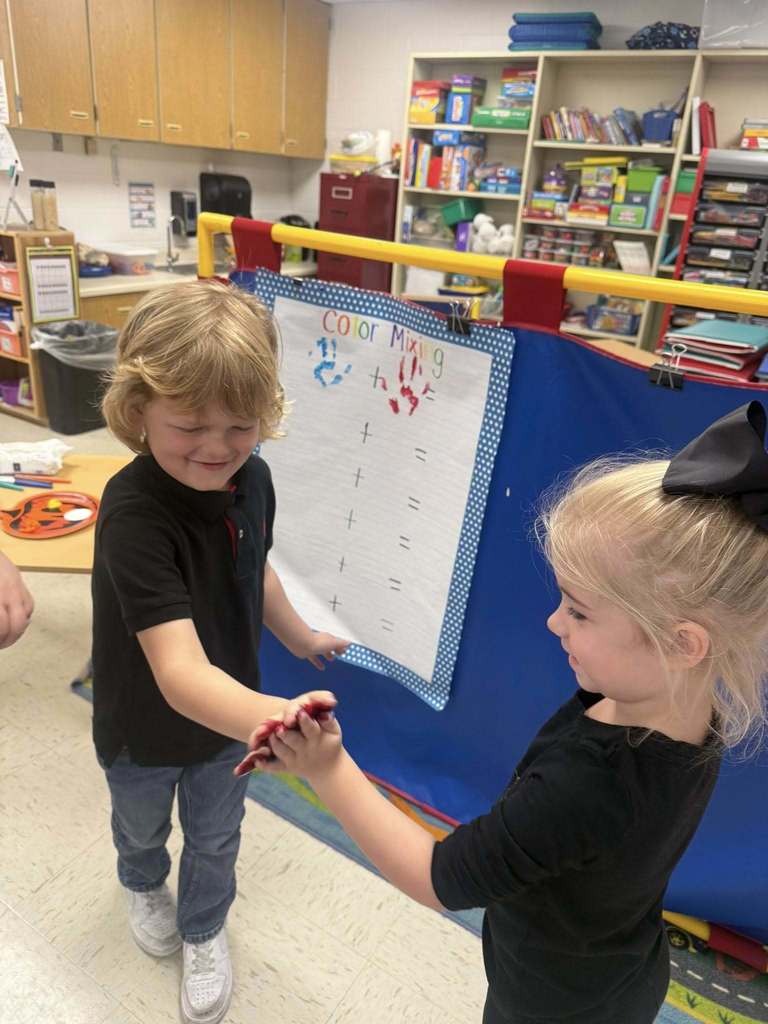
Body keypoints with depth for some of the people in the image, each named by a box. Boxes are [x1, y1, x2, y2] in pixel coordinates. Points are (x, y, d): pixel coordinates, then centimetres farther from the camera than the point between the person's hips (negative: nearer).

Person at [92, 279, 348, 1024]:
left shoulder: (251, 479, -19)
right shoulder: (133, 515, -39)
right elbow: (179, 672, -47)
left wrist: (301, 638, 17)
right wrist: (273, 717, -66)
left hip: (229, 712, 3)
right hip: (143, 727, -3)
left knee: (215, 838, 26)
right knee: (141, 827, 30)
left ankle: (204, 932, 57)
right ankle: (143, 888, 66)